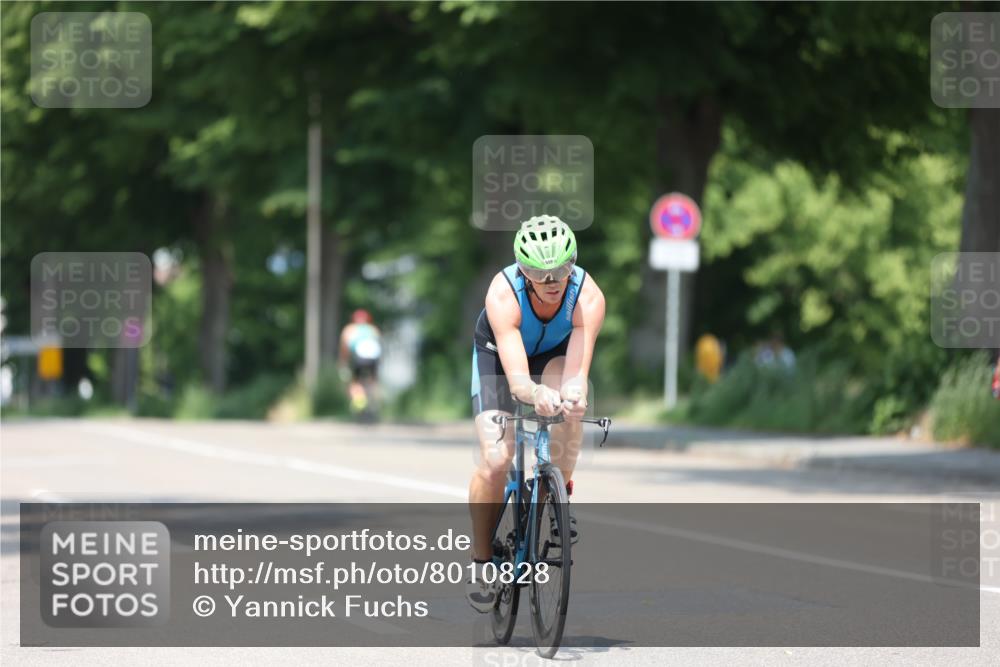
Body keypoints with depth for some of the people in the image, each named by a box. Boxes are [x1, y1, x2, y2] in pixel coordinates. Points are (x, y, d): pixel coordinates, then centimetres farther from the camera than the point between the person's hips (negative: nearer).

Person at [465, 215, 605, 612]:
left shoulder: (589, 297, -35)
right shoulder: (503, 294, -39)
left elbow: (577, 371, -43)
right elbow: (516, 377, -46)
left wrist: (572, 393, -67)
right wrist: (535, 394, -69)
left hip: (555, 351, 1)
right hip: (498, 354, -1)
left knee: (571, 407, -33)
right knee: (496, 460, -16)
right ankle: (481, 564, 3)